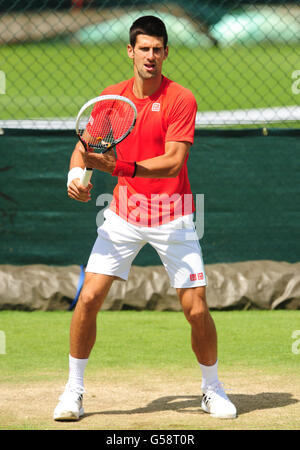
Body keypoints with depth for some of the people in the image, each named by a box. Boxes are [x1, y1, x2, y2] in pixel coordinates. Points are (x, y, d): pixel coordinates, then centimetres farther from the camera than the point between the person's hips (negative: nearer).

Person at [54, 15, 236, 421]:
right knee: (89, 298, -7)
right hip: (124, 212, 3)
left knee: (196, 309, -6)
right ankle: (74, 390, 8)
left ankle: (212, 390, 17)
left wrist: (122, 167, -33)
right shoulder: (112, 97, 2)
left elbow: (173, 162, -20)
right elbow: (84, 144, 8)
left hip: (173, 217, -3)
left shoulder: (181, 100, -11)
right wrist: (76, 173, -14)